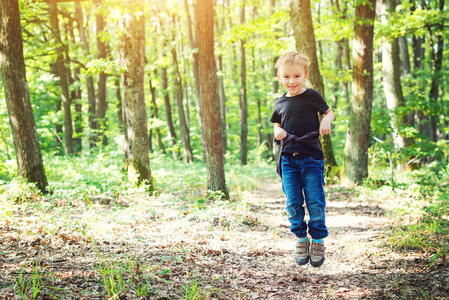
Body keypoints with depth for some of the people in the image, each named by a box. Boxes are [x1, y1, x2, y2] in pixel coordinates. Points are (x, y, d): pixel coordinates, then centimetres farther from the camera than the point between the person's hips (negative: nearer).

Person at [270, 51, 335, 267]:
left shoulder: (312, 96, 0)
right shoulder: (280, 103, 11)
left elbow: (329, 112, 10)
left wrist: (326, 120, -13)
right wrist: (278, 131, 2)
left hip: (311, 157, -3)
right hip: (288, 158, 4)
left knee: (315, 201, -2)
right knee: (293, 202, 3)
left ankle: (318, 241, 12)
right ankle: (301, 239, 18)